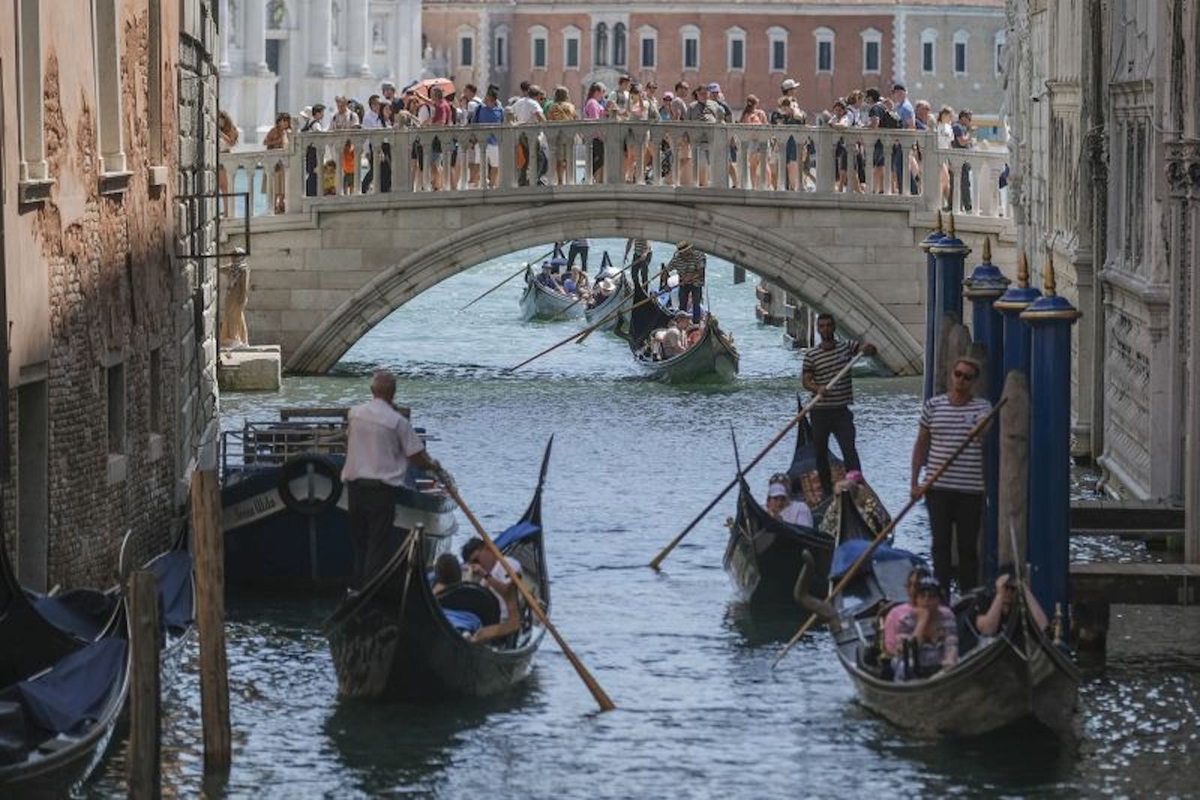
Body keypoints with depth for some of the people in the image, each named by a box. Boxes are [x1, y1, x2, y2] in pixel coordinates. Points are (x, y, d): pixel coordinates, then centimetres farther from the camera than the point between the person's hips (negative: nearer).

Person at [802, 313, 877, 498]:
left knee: (849, 449, -12)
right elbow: (806, 380, -3)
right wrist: (816, 388, -26)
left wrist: (867, 349, -22)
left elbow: (871, 349, 3)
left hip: (842, 411, 0)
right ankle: (827, 491, 17)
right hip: (820, 412, 0)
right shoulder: (811, 354, 0)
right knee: (821, 453, 6)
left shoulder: (847, 346, 5)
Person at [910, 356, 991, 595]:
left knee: (968, 546, 4)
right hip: (938, 487, 1)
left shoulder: (983, 408, 2)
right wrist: (914, 481, 5)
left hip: (970, 490, -1)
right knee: (941, 543, 4)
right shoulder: (933, 405, 5)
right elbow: (921, 445, 10)